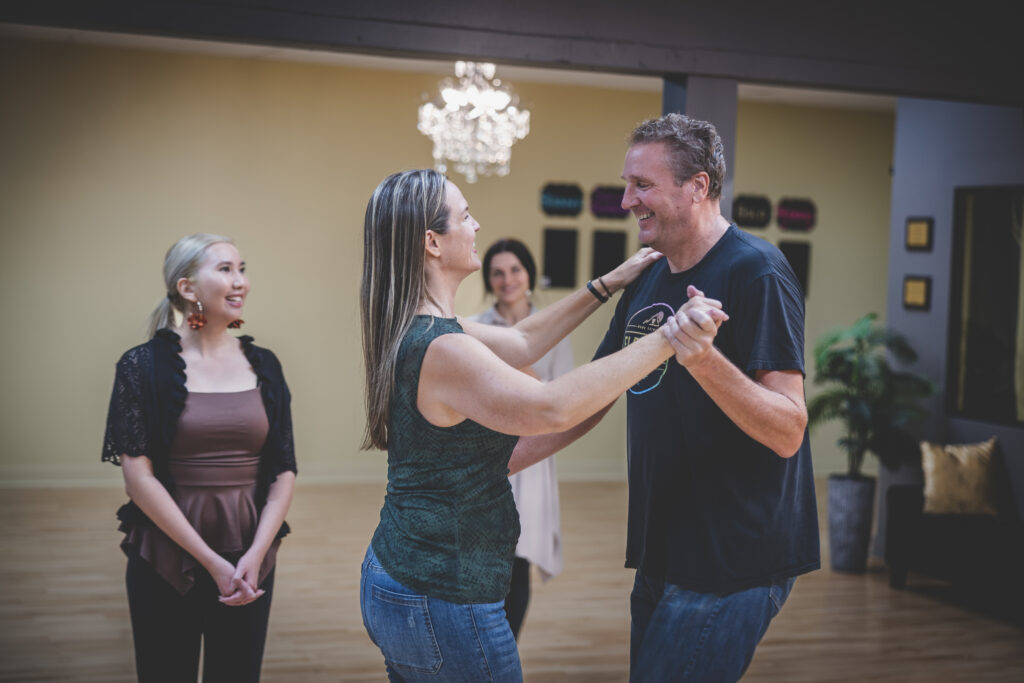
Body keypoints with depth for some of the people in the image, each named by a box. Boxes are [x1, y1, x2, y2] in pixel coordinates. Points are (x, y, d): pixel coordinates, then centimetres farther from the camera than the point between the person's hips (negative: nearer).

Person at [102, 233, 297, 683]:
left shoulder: (263, 366, 4)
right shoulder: (143, 367, -6)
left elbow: (284, 472, 3)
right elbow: (138, 477, -11)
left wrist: (255, 554, -11)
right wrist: (212, 561, -14)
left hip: (250, 563, 3)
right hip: (167, 559, -3)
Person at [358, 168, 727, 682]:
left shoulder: (415, 332, 7)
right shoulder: (441, 350, -24)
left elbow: (521, 341, 19)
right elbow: (552, 407, -36)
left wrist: (607, 285, 20)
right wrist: (668, 340, -34)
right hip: (442, 599, -10)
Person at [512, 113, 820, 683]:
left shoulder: (756, 271, -14)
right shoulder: (647, 281, 11)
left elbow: (788, 432, -21)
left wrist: (704, 360, -36)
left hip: (734, 563, -8)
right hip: (663, 553, 8)